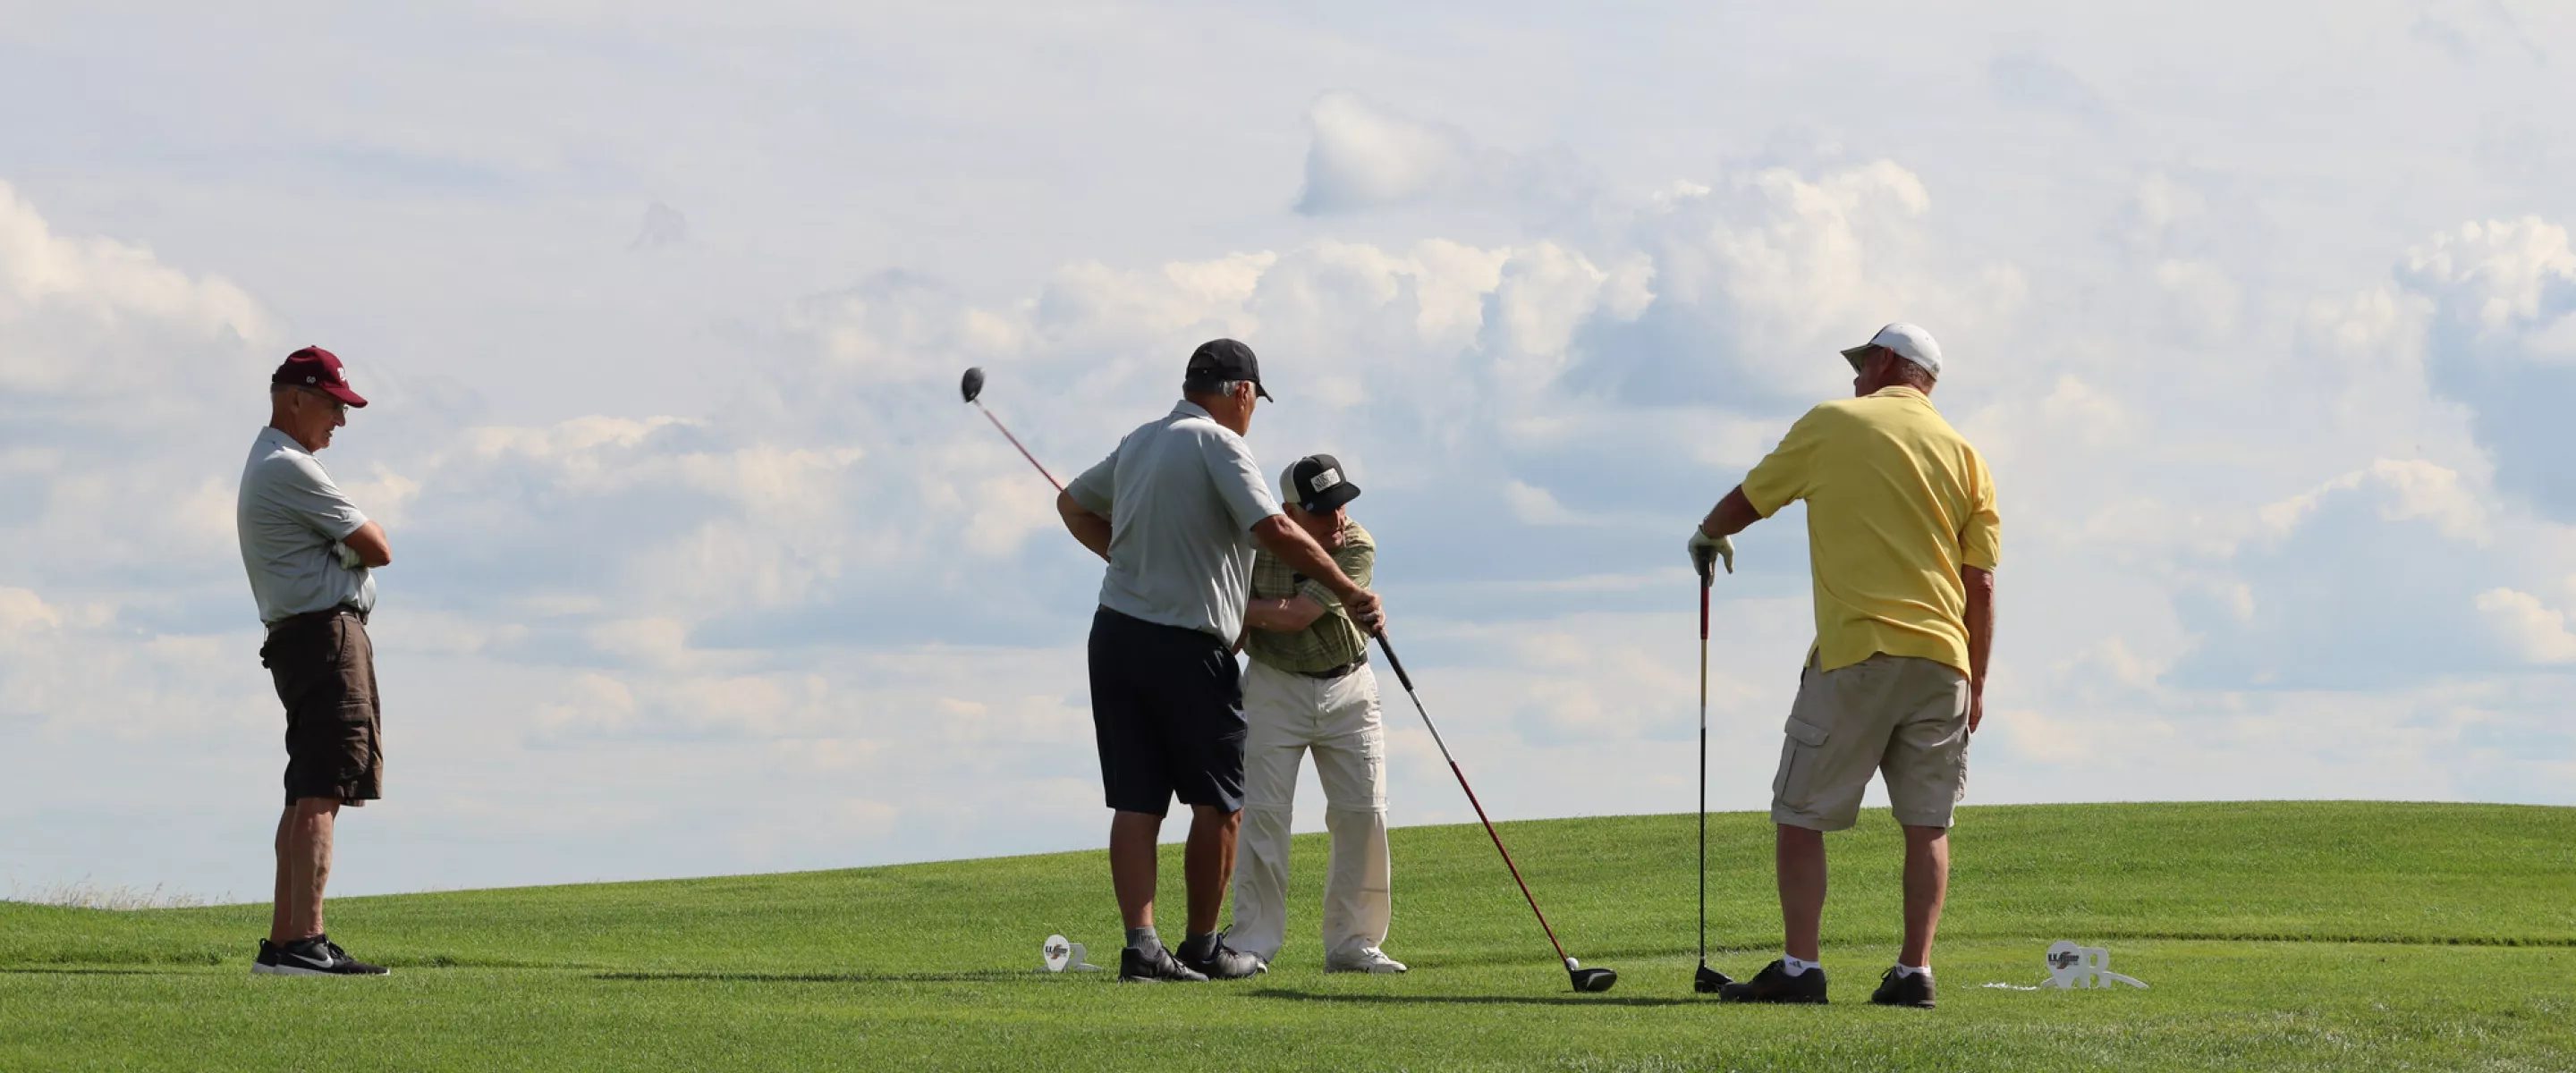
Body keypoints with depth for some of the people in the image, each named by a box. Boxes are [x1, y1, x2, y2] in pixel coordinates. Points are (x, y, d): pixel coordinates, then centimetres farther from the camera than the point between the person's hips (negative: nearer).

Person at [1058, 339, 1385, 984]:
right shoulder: (1218, 444, -10)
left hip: (1116, 634, 7)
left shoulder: (1138, 443, 15)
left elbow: (1073, 504, 31)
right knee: (1219, 802, 6)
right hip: (1188, 647, -7)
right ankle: (1203, 949, 11)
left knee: (1136, 803, 3)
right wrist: (1347, 591, -16)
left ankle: (1141, 944, -6)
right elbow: (1273, 530, -22)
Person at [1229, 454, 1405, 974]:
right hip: (1275, 688, -1)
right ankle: (1252, 942, -5)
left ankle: (1352, 942, 7)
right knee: (1263, 812, -9)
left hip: (1348, 688, 1)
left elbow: (1295, 616, -23)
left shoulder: (1357, 548, -15)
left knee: (1363, 813, -2)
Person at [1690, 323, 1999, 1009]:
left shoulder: (1832, 425, 4)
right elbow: (1981, 582, 7)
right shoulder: (1963, 453, 11)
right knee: (1926, 825, 8)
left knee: (1801, 816, 2)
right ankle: (1914, 972, 0)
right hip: (1942, 658, 4)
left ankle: (1799, 969, -6)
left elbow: (1746, 502, 14)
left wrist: (1708, 536, 35)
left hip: (1855, 654, -3)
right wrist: (1976, 683, 14)